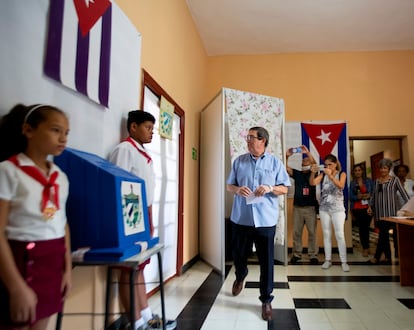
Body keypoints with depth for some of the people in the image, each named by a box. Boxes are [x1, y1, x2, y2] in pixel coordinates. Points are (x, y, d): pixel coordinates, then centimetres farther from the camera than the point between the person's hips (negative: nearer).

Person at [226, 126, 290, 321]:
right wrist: (237, 190, -13)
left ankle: (266, 300, 22)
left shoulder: (275, 163, 2)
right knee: (239, 255, 17)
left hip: (265, 220, -2)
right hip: (241, 218, 2)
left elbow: (285, 189, 4)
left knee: (266, 261, 4)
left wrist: (270, 188, -15)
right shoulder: (239, 161, 6)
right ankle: (240, 277, 50)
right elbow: (229, 186, 10)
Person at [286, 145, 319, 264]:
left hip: (311, 207, -2)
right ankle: (296, 254, 14)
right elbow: (287, 168, -6)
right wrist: (287, 156, -21)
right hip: (297, 207, 2)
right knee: (296, 232, 6)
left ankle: (313, 255, 9)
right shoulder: (297, 173, 9)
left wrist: (307, 152, -25)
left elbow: (315, 165, -15)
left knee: (312, 232, 2)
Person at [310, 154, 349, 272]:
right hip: (324, 208, 2)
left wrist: (330, 176, -31)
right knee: (326, 234, 8)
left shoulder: (342, 174, 0)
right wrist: (313, 173, -29)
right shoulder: (323, 174, 3)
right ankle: (328, 260, 15)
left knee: (340, 235, -4)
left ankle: (344, 261, 3)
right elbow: (312, 183, -11)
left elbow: (341, 185, -19)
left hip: (338, 209, -2)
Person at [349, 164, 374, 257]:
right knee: (361, 228, 1)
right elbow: (351, 196, 0)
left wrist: (369, 196, -15)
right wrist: (358, 197, -18)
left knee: (366, 227, 1)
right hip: (357, 209, 1)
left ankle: (366, 247, 16)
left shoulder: (369, 181, 5)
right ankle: (365, 248, 11)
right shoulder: (352, 183, 6)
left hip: (367, 208, 0)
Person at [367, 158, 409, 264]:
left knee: (383, 234, -6)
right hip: (379, 212, 4)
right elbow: (373, 195, 17)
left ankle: (377, 257, 3)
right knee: (384, 234, 7)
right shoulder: (376, 181, 12)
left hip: (391, 211, -4)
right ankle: (388, 257, 16)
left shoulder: (395, 180, 0)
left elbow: (403, 194, -5)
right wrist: (370, 206, 7)